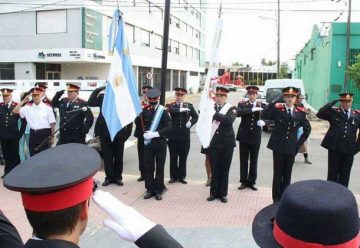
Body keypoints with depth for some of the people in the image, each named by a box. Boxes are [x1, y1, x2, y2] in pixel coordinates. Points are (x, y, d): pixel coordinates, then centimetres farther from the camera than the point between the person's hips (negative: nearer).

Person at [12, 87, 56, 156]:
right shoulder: (28, 107, 7)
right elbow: (15, 111, 5)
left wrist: (52, 137, -4)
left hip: (45, 134, -4)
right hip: (33, 134, 4)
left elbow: (52, 123, -3)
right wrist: (23, 101, 1)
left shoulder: (47, 107, -4)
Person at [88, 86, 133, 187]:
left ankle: (118, 177, 22)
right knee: (107, 156, 9)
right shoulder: (102, 97, 5)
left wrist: (127, 133, -6)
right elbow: (90, 103, -9)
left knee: (118, 157, 9)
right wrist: (98, 89, -12)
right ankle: (109, 177, 21)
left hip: (119, 133, -2)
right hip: (105, 133, 2)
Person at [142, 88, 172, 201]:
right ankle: (150, 189, 21)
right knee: (148, 168, 8)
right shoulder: (145, 111, 2)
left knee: (160, 168, 7)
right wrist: (145, 134, -4)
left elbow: (169, 128, -15)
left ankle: (159, 190, 18)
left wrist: (155, 134, -22)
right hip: (148, 144, 2)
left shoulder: (163, 111, -6)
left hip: (160, 144, -2)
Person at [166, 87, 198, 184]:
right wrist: (180, 109, -33)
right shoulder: (170, 105, 1)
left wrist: (190, 123, -1)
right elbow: (169, 110, -22)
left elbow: (196, 116, 16)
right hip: (173, 136, -1)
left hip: (185, 136, 1)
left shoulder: (189, 105, 8)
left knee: (183, 158, 8)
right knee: (173, 157, 6)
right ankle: (173, 176, 18)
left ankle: (181, 176, 19)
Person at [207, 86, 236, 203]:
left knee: (224, 170, 8)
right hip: (213, 143, 2)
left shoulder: (231, 109, -2)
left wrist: (215, 114, -27)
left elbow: (229, 120, -22)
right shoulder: (211, 107, 7)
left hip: (227, 143, -1)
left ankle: (223, 193, 19)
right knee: (214, 169, 8)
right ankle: (214, 192, 20)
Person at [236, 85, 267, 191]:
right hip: (244, 136, -1)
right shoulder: (242, 104, 0)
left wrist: (262, 122, -25)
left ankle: (251, 182, 19)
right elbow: (238, 113, -21)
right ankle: (244, 181, 17)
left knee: (254, 160, 7)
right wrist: (253, 109, -28)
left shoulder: (261, 105, 3)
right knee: (243, 160, 6)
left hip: (256, 137, 1)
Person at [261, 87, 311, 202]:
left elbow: (307, 129, 12)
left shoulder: (300, 112, 2)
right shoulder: (277, 109, -4)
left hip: (291, 148, 2)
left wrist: (299, 143, 4)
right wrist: (273, 103, -25)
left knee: (287, 174, 11)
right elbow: (263, 116, -21)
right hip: (278, 146, -2)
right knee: (278, 174, 6)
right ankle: (277, 199, 16)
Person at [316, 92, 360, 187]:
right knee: (332, 175, 6)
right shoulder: (333, 112, 2)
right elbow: (319, 114, -13)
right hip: (334, 148, -2)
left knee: (344, 176, 11)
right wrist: (332, 103, -14)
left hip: (349, 150, 2)